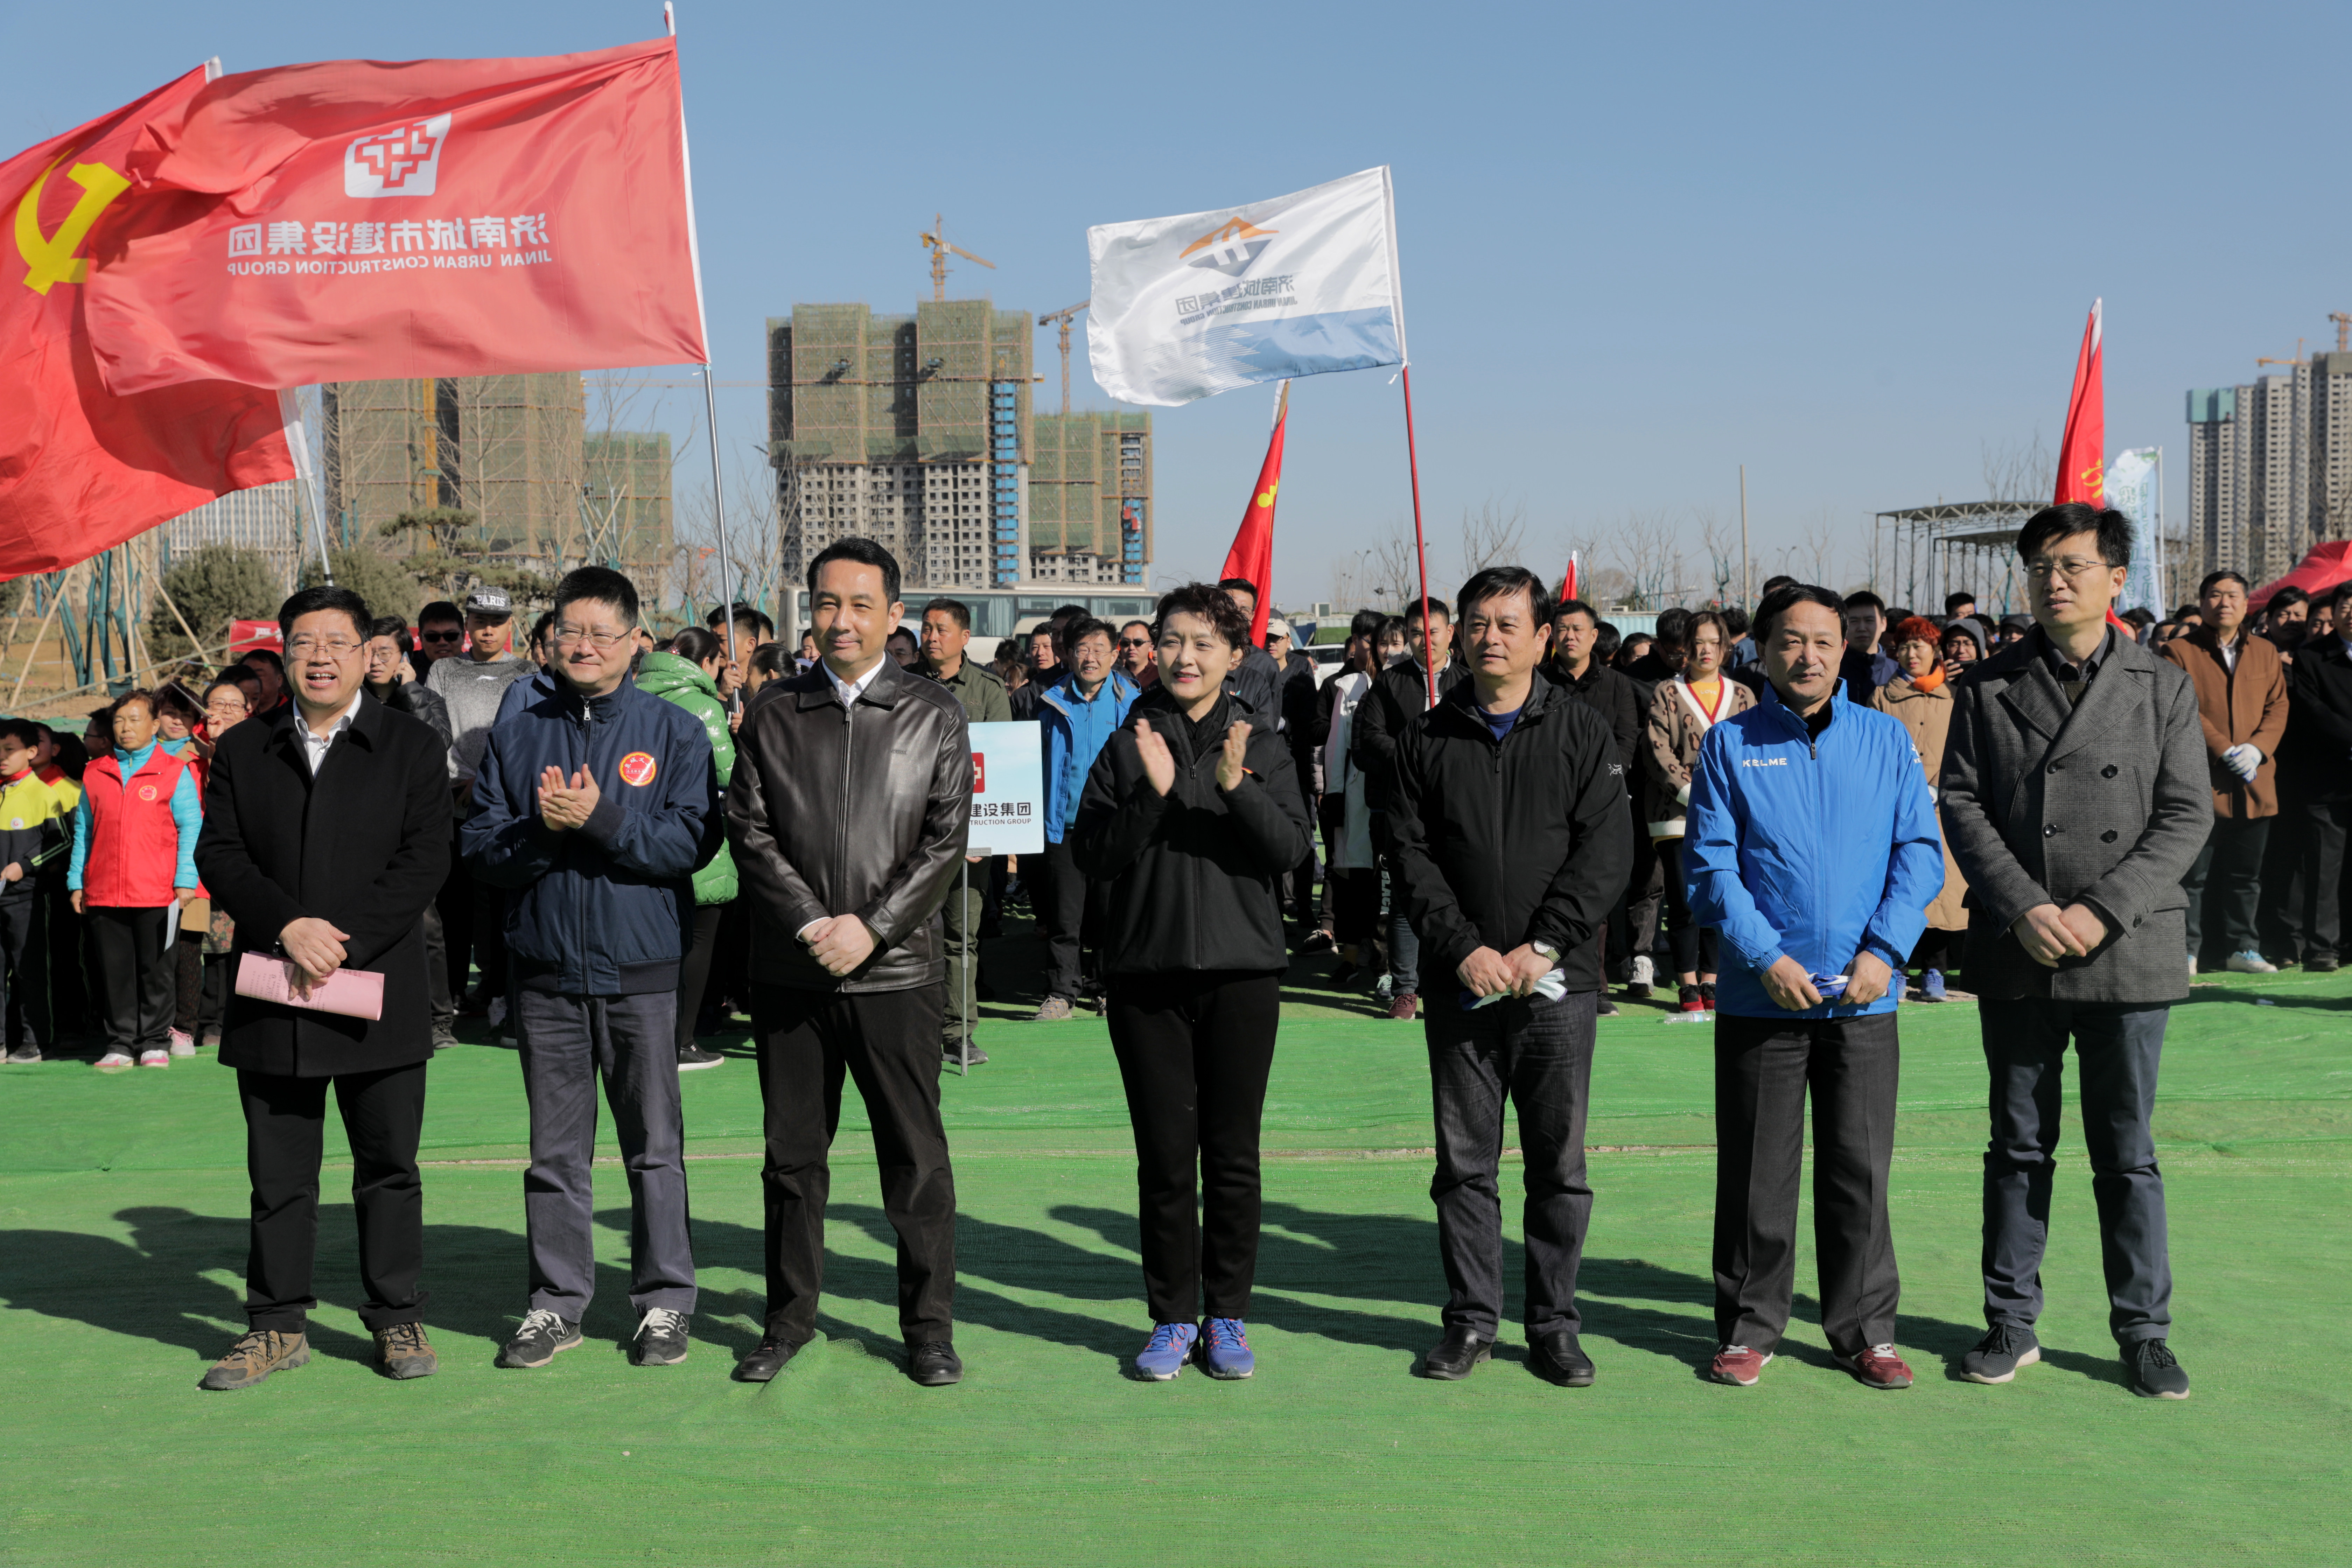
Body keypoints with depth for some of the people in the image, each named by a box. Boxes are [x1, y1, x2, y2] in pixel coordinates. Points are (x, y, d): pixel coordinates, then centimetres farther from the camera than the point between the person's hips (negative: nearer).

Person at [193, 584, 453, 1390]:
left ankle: (398, 1319, 17)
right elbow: (218, 854, 2)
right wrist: (288, 925, -14)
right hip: (272, 995, 2)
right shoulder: (242, 749, 10)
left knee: (389, 1166, 6)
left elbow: (423, 862, -6)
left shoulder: (412, 747, 3)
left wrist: (345, 940, -15)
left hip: (380, 992, -2)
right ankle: (278, 1324, 18)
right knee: (278, 1172, 8)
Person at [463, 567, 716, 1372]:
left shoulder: (675, 732, 1)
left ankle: (664, 1302, 15)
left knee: (654, 1145, 5)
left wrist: (600, 819, -18)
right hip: (546, 972, 2)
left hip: (642, 971, -2)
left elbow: (692, 843, -9)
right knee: (556, 1150, 9)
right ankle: (556, 1303, 19)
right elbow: (482, 853, 3)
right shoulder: (516, 737, 8)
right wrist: (541, 830, -16)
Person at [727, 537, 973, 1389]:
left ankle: (929, 1326, 16)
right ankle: (790, 1317, 24)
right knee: (792, 1152, 10)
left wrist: (872, 926, -12)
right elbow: (749, 829, 1)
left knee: (916, 1156, 4)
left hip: (897, 968, -1)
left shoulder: (934, 713, 4)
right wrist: (812, 923, -11)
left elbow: (945, 839, -2)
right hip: (791, 970, 2)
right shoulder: (773, 712, 7)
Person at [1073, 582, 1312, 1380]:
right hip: (1145, 971, 0)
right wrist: (1151, 793, -16)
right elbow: (1090, 857, -1)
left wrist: (1236, 787, -22)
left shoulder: (1262, 745, 6)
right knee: (1166, 1157, 3)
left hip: (1242, 971, 0)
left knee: (1233, 1155, 4)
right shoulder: (1126, 745, 5)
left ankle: (1227, 1319, 16)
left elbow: (1291, 848, -6)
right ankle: (1172, 1320, 14)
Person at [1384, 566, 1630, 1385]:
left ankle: (1553, 1326, 15)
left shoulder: (1583, 733, 3)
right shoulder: (1428, 738, 6)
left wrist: (1542, 947, -13)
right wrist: (1463, 948, -11)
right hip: (1461, 984, 1)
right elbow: (1411, 854, 1)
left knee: (1560, 1165, 4)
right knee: (1465, 1164, 6)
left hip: (1558, 985, -1)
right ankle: (1471, 1319, 17)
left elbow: (1606, 852, -4)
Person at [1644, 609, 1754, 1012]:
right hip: (1677, 814, -2)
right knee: (1685, 903, -5)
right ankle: (1687, 984, 3)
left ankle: (1711, 981, 12)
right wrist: (1690, 792, -14)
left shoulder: (1742, 697, 14)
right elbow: (1658, 750, -3)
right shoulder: (1667, 693, 6)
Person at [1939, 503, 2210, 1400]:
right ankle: (2011, 1325, 19)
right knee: (2019, 1148, 9)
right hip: (2017, 956, 1)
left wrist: (2102, 913, -12)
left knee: (2126, 1154, 7)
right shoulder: (1987, 688, 5)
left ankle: (2144, 1334, 18)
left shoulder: (2163, 687, 4)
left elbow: (2187, 815, -2)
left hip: (2128, 955, -1)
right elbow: (1962, 805, 0)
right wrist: (2026, 911, -12)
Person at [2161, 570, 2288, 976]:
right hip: (2200, 782, -4)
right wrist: (2225, 751, -16)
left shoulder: (2266, 652, 14)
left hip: (2255, 784, 4)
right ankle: (2186, 952, 4)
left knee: (2245, 874, 11)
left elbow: (2278, 706, 8)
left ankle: (2241, 949, 20)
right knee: (2192, 874, -2)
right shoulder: (2180, 652, -1)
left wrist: (2257, 748, -9)